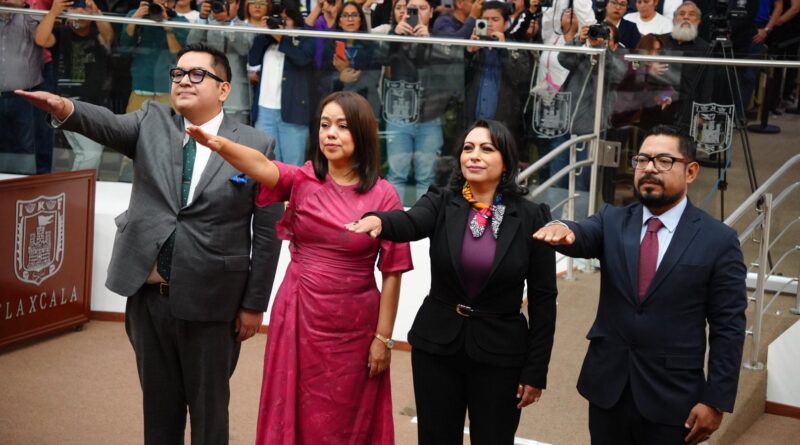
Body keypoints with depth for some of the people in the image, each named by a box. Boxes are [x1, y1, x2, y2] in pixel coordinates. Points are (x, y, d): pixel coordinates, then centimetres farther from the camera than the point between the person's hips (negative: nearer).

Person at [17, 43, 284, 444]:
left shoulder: (256, 145, -5)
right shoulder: (151, 122, 4)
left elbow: (267, 231, -4)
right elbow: (108, 124, -17)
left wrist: (254, 304, -4)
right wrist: (64, 108, -39)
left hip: (210, 301, -3)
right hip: (149, 295, 3)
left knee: (208, 407, 11)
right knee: (158, 403, 17)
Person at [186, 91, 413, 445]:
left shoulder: (383, 196, -7)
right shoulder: (302, 180, -2)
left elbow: (392, 273, -6)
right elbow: (261, 165, -24)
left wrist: (383, 337, -6)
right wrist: (219, 144, -43)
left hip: (353, 327, -2)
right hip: (299, 318, 2)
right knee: (295, 413, 12)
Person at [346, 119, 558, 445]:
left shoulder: (531, 217, -5)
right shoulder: (441, 203, -2)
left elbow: (543, 298, -3)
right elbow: (409, 223, -25)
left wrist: (536, 370, -4)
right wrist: (378, 220, -48)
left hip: (500, 352, -1)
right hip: (436, 345, 2)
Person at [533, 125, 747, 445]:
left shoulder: (718, 240, -5)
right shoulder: (612, 222, 4)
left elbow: (728, 327, -5)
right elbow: (585, 237, -18)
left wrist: (716, 401, -9)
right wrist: (566, 231, -42)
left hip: (672, 398, -3)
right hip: (607, 387, 3)